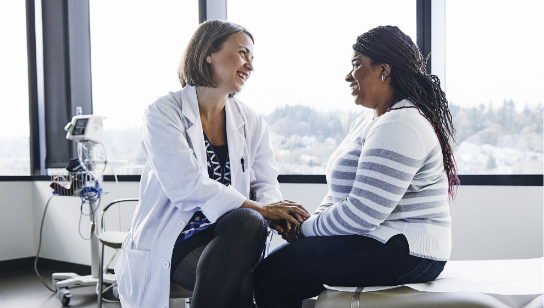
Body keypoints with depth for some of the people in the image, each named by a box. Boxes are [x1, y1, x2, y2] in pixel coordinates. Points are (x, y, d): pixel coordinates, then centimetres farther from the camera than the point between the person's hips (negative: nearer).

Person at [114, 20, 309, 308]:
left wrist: (278, 212, -15)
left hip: (231, 234, 4)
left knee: (247, 221, -31)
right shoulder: (164, 112, -4)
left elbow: (266, 184, 9)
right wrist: (256, 208, -22)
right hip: (172, 239, -4)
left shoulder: (251, 122, 13)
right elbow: (186, 186, -17)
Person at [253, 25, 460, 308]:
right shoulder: (370, 120, 17)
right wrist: (312, 222, 1)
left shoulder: (399, 127, -18)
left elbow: (361, 213, -24)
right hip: (381, 239, 11)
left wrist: (306, 229, -10)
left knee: (270, 275, -17)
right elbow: (341, 190, 19)